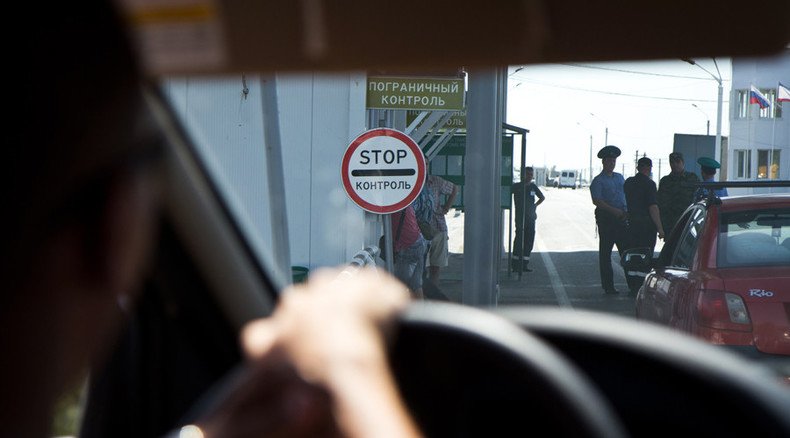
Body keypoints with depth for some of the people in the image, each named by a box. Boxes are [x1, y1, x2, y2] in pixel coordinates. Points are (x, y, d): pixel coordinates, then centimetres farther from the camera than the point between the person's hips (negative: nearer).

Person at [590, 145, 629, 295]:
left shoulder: (619, 177, 17)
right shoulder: (598, 180, -2)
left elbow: (626, 196, 19)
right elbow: (596, 201, -13)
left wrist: (627, 212, 2)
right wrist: (614, 211, -21)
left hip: (621, 219, 5)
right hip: (606, 219, -5)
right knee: (605, 253, 1)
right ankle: (608, 286, 5)